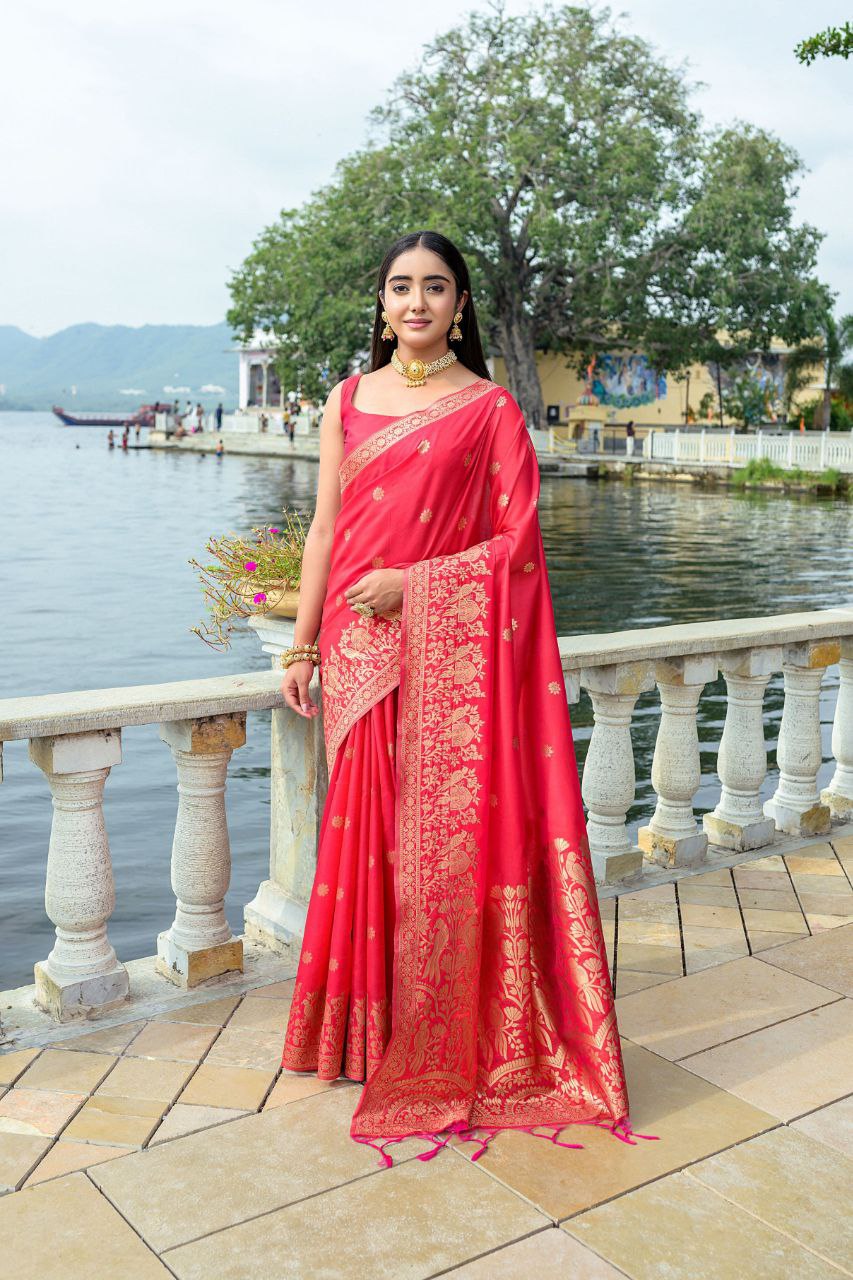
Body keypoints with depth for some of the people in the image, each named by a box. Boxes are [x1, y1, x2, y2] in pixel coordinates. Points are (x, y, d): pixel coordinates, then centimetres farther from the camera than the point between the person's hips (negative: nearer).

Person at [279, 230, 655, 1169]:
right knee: (364, 834, 7)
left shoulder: (491, 409, 2)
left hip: (452, 651, -3)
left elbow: (517, 542, -4)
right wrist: (301, 647, 7)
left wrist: (411, 581, -14)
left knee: (450, 836, -2)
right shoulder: (348, 400, 12)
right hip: (358, 649, 3)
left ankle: (454, 1037, 14)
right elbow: (324, 530, 11)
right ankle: (368, 1023, 23)